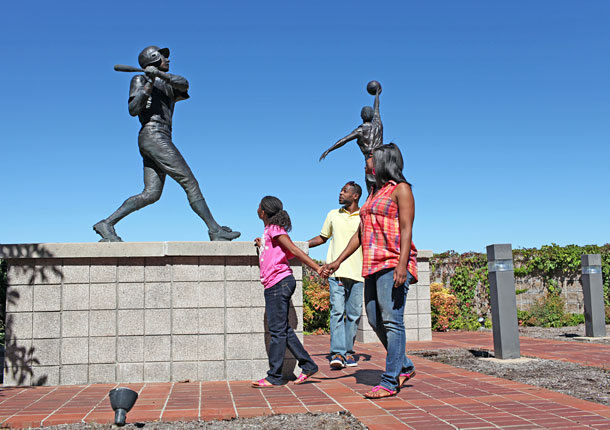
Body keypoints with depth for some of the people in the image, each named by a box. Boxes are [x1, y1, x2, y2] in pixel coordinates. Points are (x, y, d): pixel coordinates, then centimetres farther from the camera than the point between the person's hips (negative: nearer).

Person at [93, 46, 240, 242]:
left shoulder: (171, 87, 26)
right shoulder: (140, 80, 9)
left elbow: (183, 84, 0)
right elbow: (133, 110, -6)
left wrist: (160, 74, -16)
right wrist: (149, 84, -12)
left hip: (161, 141, 7)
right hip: (153, 136, -7)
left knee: (151, 194, -3)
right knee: (190, 183, -10)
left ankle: (106, 224, -2)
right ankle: (215, 230, -8)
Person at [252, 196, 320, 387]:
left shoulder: (274, 229, -7)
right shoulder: (268, 232, 20)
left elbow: (293, 250, -13)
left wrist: (317, 267, -18)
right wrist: (262, 246, 26)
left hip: (280, 282, -10)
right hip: (273, 285, 10)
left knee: (278, 330, -6)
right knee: (283, 329, 10)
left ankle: (274, 377, -2)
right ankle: (308, 365, 15)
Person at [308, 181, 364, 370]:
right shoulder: (333, 215, 14)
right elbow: (322, 237, 23)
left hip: (357, 273, 0)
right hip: (336, 271, 0)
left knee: (354, 314, 3)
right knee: (337, 311, -10)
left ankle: (348, 351, 13)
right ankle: (337, 353, -12)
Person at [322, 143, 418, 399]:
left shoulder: (401, 189, -1)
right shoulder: (374, 194, 23)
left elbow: (406, 229, -10)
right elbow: (360, 234, 24)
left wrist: (402, 265, -22)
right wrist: (337, 262, 20)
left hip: (393, 264, -8)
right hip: (373, 266, 8)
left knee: (392, 321, -9)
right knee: (375, 321, 7)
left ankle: (390, 382, -6)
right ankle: (405, 367, 21)